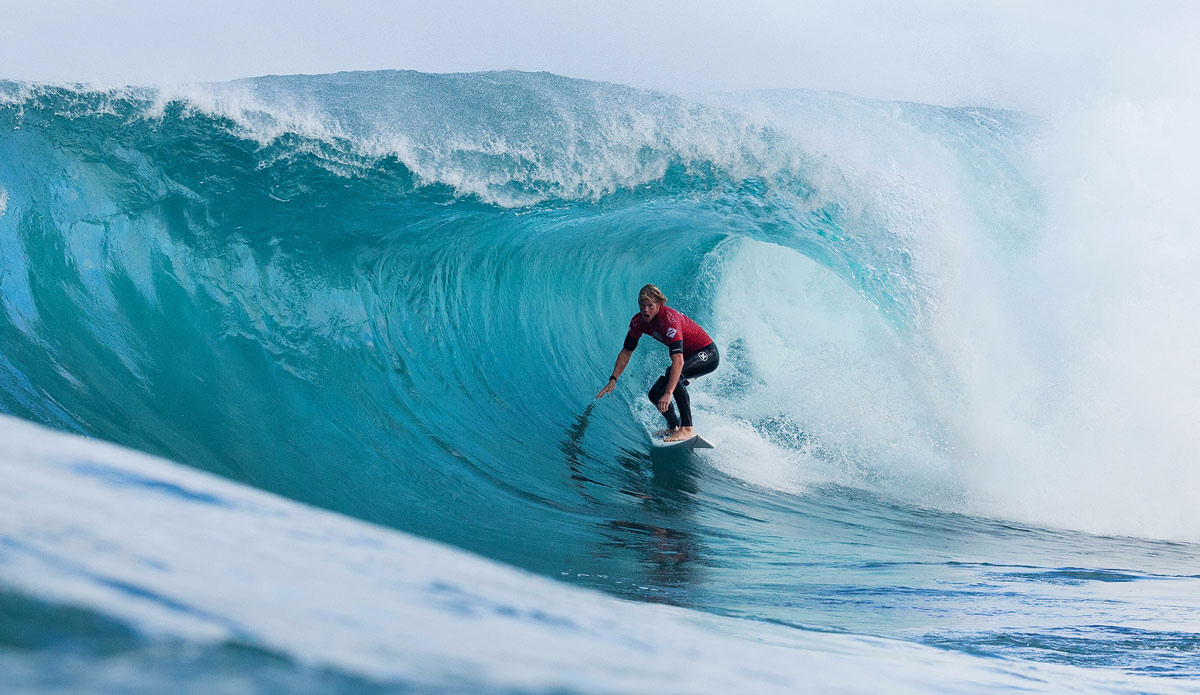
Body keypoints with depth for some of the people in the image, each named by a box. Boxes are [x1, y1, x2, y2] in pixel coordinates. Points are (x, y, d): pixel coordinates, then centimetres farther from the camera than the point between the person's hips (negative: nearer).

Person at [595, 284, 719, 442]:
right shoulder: (638, 321, -10)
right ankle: (673, 427, 28)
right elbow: (626, 352, 2)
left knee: (672, 373, -35)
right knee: (655, 394, 2)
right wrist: (613, 380, -9)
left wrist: (669, 393, -51)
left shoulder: (669, 319, -33)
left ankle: (687, 428, -32)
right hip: (689, 357, 8)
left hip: (708, 354, -8)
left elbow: (678, 360, -43)